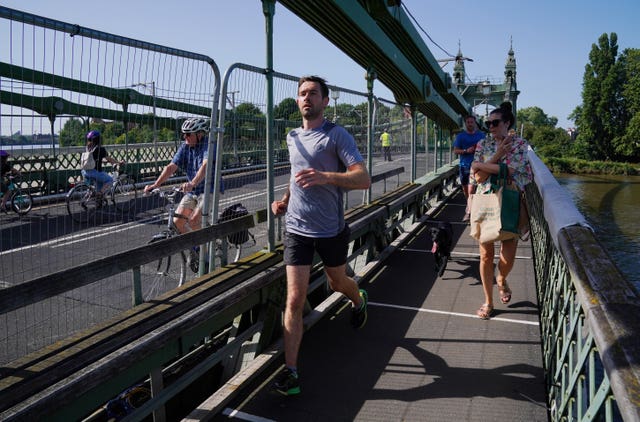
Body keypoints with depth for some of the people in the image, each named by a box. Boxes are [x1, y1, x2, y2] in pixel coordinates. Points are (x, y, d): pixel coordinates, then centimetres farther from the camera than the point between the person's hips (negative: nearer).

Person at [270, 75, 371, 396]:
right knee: (294, 299, -6)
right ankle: (290, 371, 1)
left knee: (337, 283, 22)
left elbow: (363, 179, -20)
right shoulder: (292, 138, 9)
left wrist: (326, 177, -36)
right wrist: (285, 199, 10)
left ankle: (358, 300, 58)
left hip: (332, 230, -3)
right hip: (297, 229, 3)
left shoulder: (337, 136, -10)